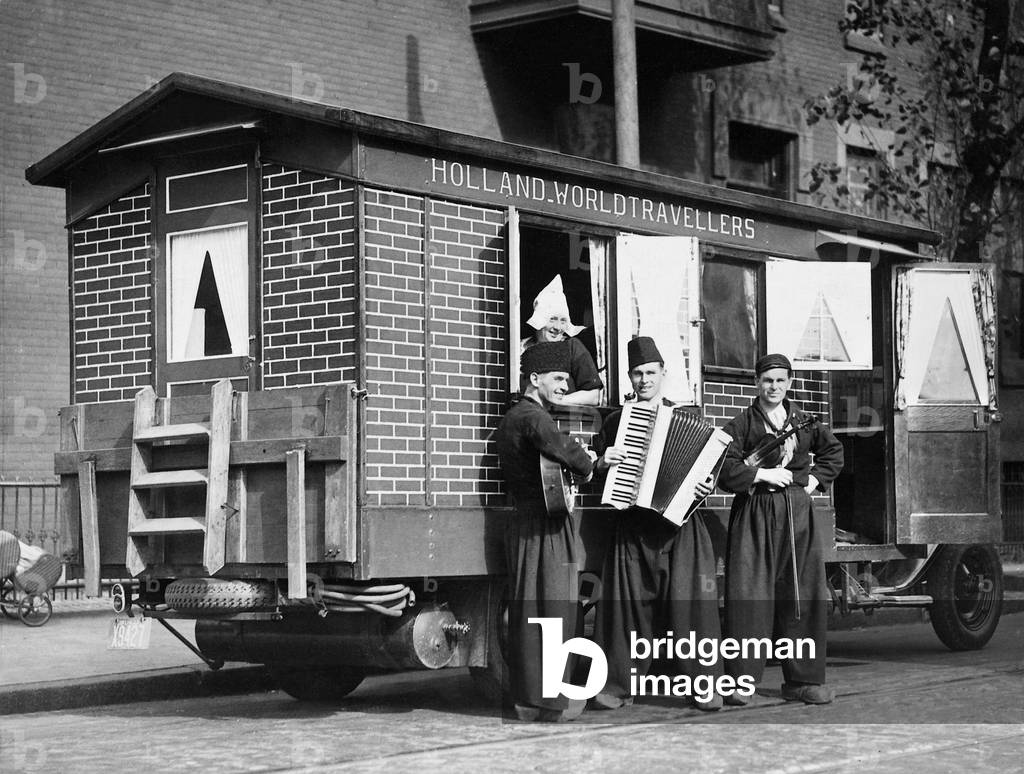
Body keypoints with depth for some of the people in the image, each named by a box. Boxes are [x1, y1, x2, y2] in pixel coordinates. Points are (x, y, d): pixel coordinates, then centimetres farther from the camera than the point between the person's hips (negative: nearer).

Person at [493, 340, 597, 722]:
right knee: (550, 611, -7)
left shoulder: (511, 419, 18)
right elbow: (560, 445, -29)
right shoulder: (532, 416, -14)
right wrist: (588, 465, -10)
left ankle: (529, 698, 17)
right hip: (543, 527, -10)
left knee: (527, 614, 12)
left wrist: (580, 462, 9)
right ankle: (549, 701, -5)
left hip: (524, 524, 10)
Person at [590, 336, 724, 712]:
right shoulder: (616, 421, 12)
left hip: (680, 523, -1)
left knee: (689, 601, -5)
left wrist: (706, 487, -8)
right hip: (632, 527, 1)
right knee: (629, 603, -1)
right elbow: (601, 477, 15)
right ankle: (619, 684, 4)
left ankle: (704, 683, 0)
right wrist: (603, 463, -5)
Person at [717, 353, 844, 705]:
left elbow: (833, 451, 27)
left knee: (803, 596, 3)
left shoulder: (804, 422, 12)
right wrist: (762, 474, -12)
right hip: (755, 515, -4)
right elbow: (724, 469, -8)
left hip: (798, 516, 4)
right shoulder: (742, 425, 1)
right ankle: (741, 680, -5)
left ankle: (802, 680, 11)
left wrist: (816, 479, 13)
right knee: (749, 595, -9)